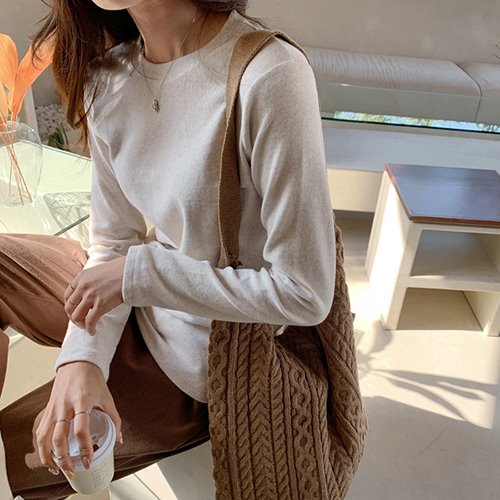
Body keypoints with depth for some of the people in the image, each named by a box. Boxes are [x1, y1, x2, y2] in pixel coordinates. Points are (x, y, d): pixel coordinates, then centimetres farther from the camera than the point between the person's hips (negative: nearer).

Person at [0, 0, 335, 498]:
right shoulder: (107, 78, -5)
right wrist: (81, 359, -17)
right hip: (138, 301, 6)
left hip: (199, 367, -6)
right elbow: (112, 243, -1)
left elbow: (305, 296, -25)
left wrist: (139, 273, -22)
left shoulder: (270, 76, -29)